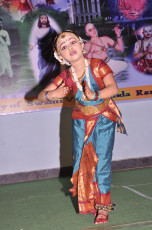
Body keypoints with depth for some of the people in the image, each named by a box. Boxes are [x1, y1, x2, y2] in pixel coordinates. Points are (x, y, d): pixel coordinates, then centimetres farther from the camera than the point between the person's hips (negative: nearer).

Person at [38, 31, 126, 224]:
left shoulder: (97, 66, -16)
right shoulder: (66, 76, -8)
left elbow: (113, 88, -28)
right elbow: (41, 96, -6)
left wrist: (94, 95, -46)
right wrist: (52, 94, -30)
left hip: (104, 119, -3)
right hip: (81, 121, 3)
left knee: (102, 161, -8)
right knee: (82, 161, 7)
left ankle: (103, 207, 1)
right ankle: (88, 201, 26)